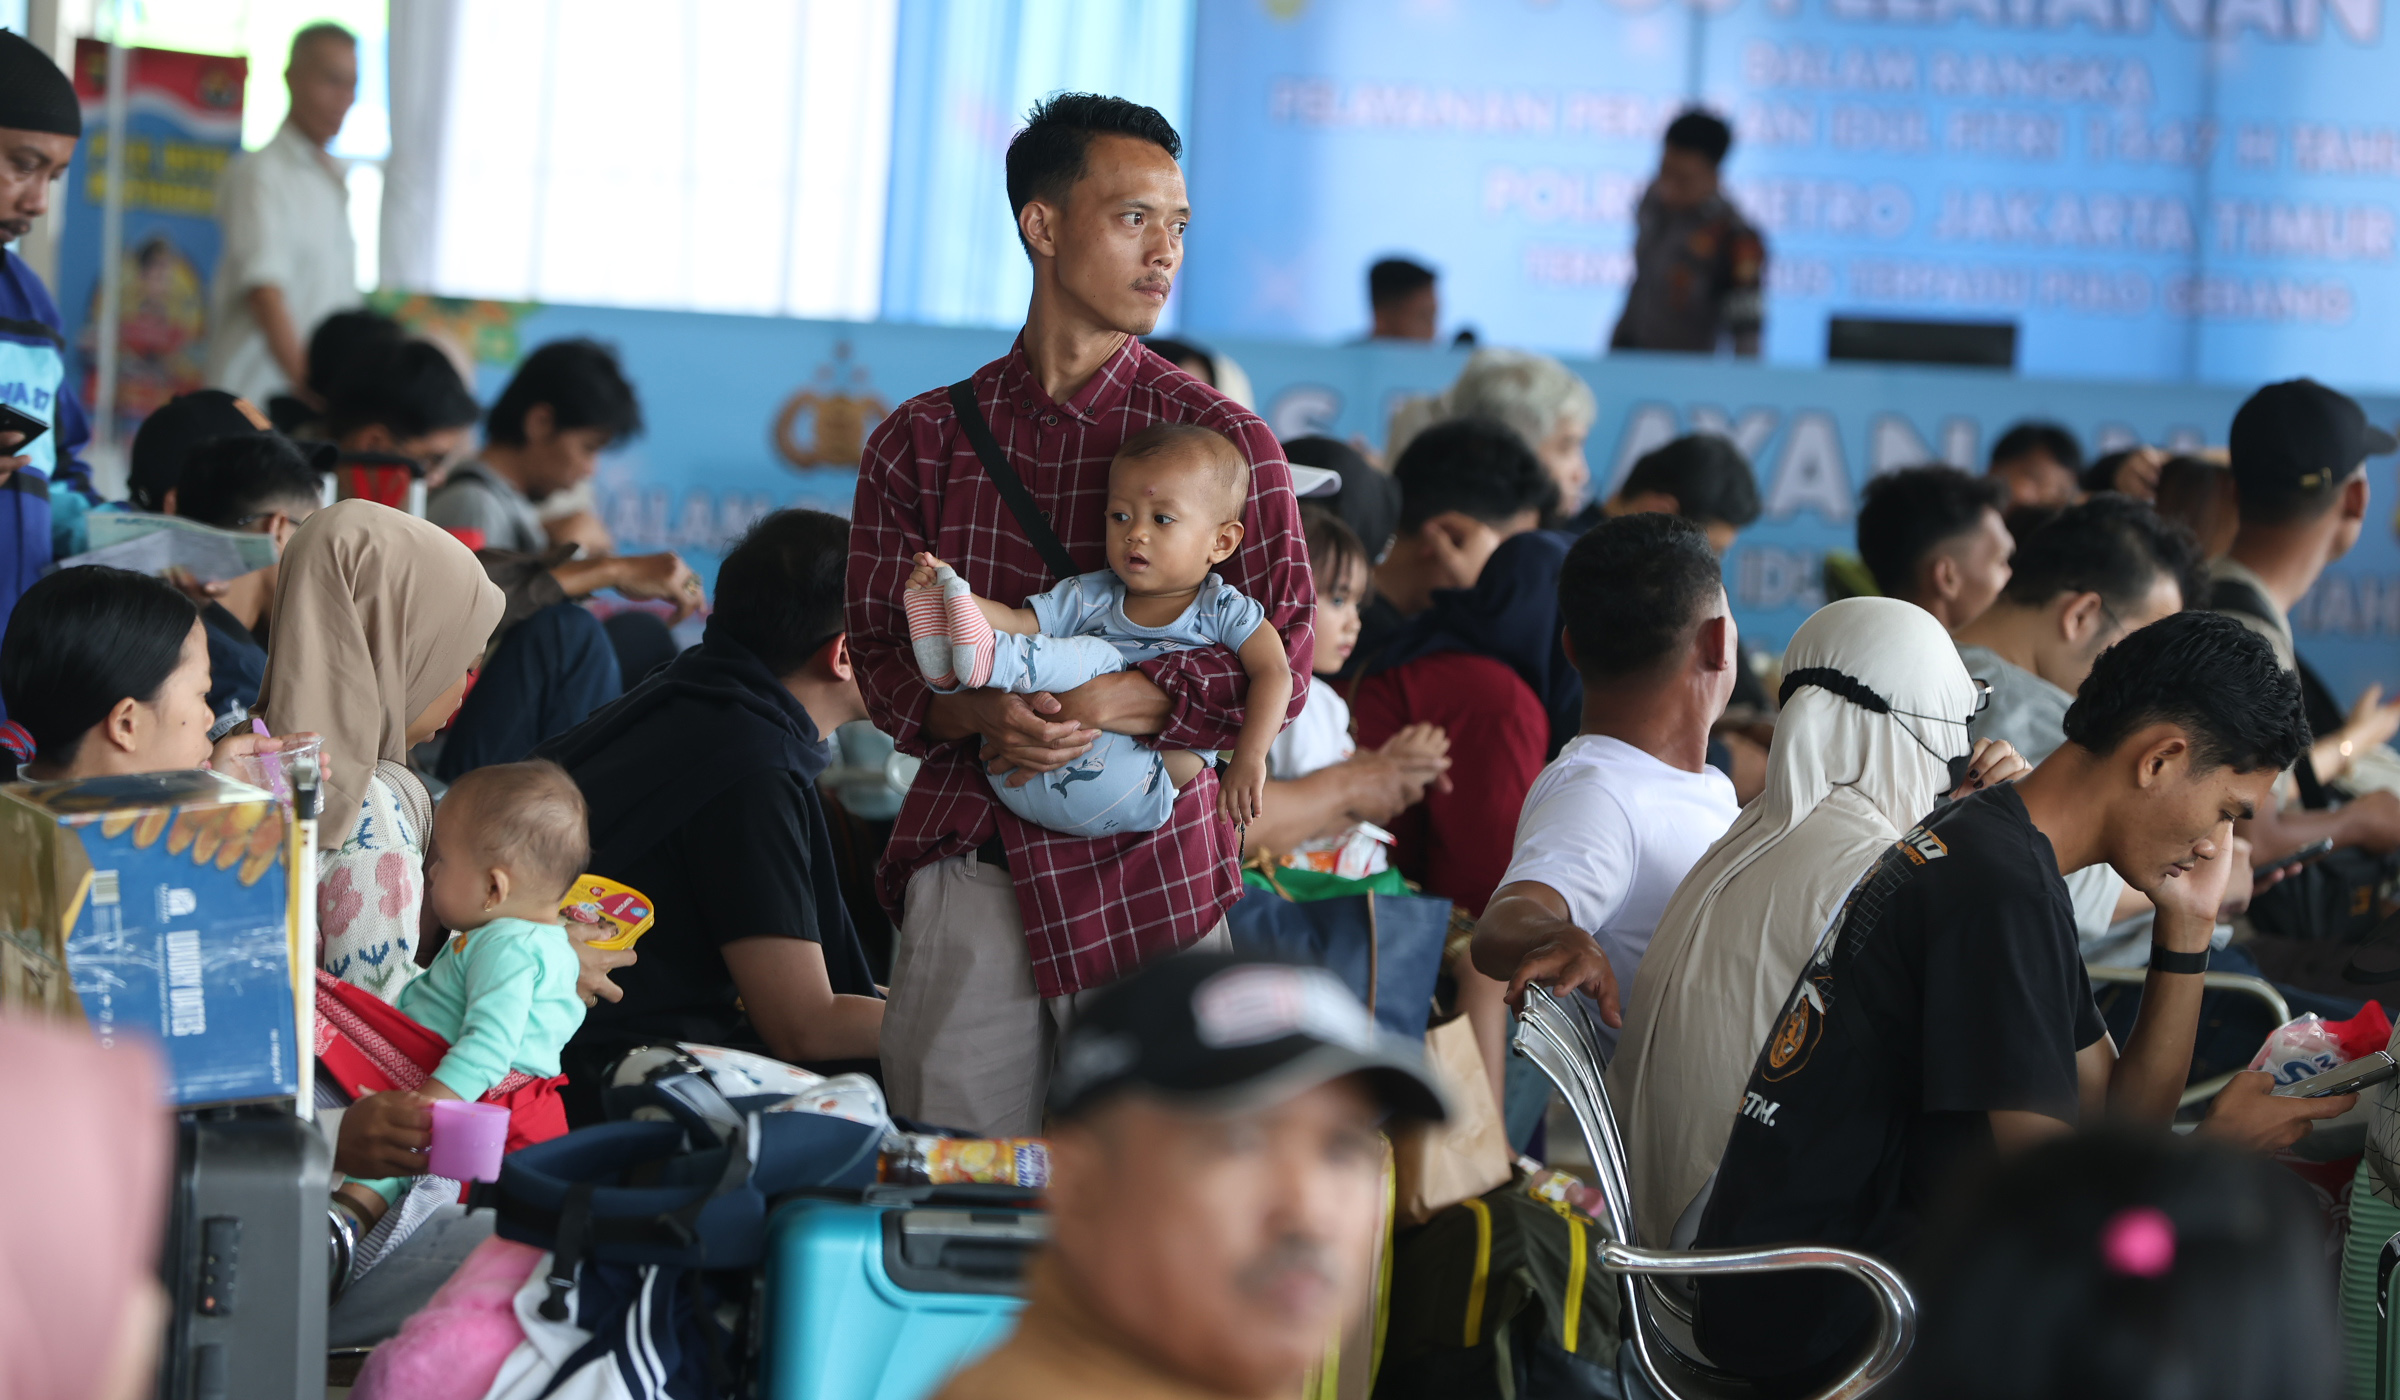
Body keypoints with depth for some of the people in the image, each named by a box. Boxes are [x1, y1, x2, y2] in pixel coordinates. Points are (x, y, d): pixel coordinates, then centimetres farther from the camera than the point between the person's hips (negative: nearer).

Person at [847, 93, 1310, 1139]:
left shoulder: (1224, 442, 3)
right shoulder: (922, 442, 10)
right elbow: (884, 659, 7)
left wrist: (1101, 706, -18)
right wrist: (985, 714, -15)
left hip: (1143, 861, -1)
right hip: (966, 863, 2)